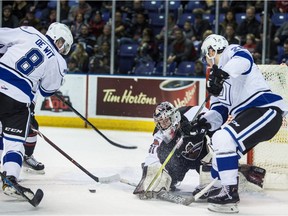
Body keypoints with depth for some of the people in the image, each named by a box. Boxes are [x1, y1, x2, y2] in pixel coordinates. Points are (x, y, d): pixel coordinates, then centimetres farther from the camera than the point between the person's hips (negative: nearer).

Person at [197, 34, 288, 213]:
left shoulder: (231, 53, 0)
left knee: (223, 138, -24)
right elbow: (219, 112, 18)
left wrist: (222, 73, -40)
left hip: (266, 110, -10)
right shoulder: (217, 80, 26)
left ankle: (230, 195, -23)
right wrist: (203, 122, -1)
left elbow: (243, 58, -27)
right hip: (245, 115, 10)